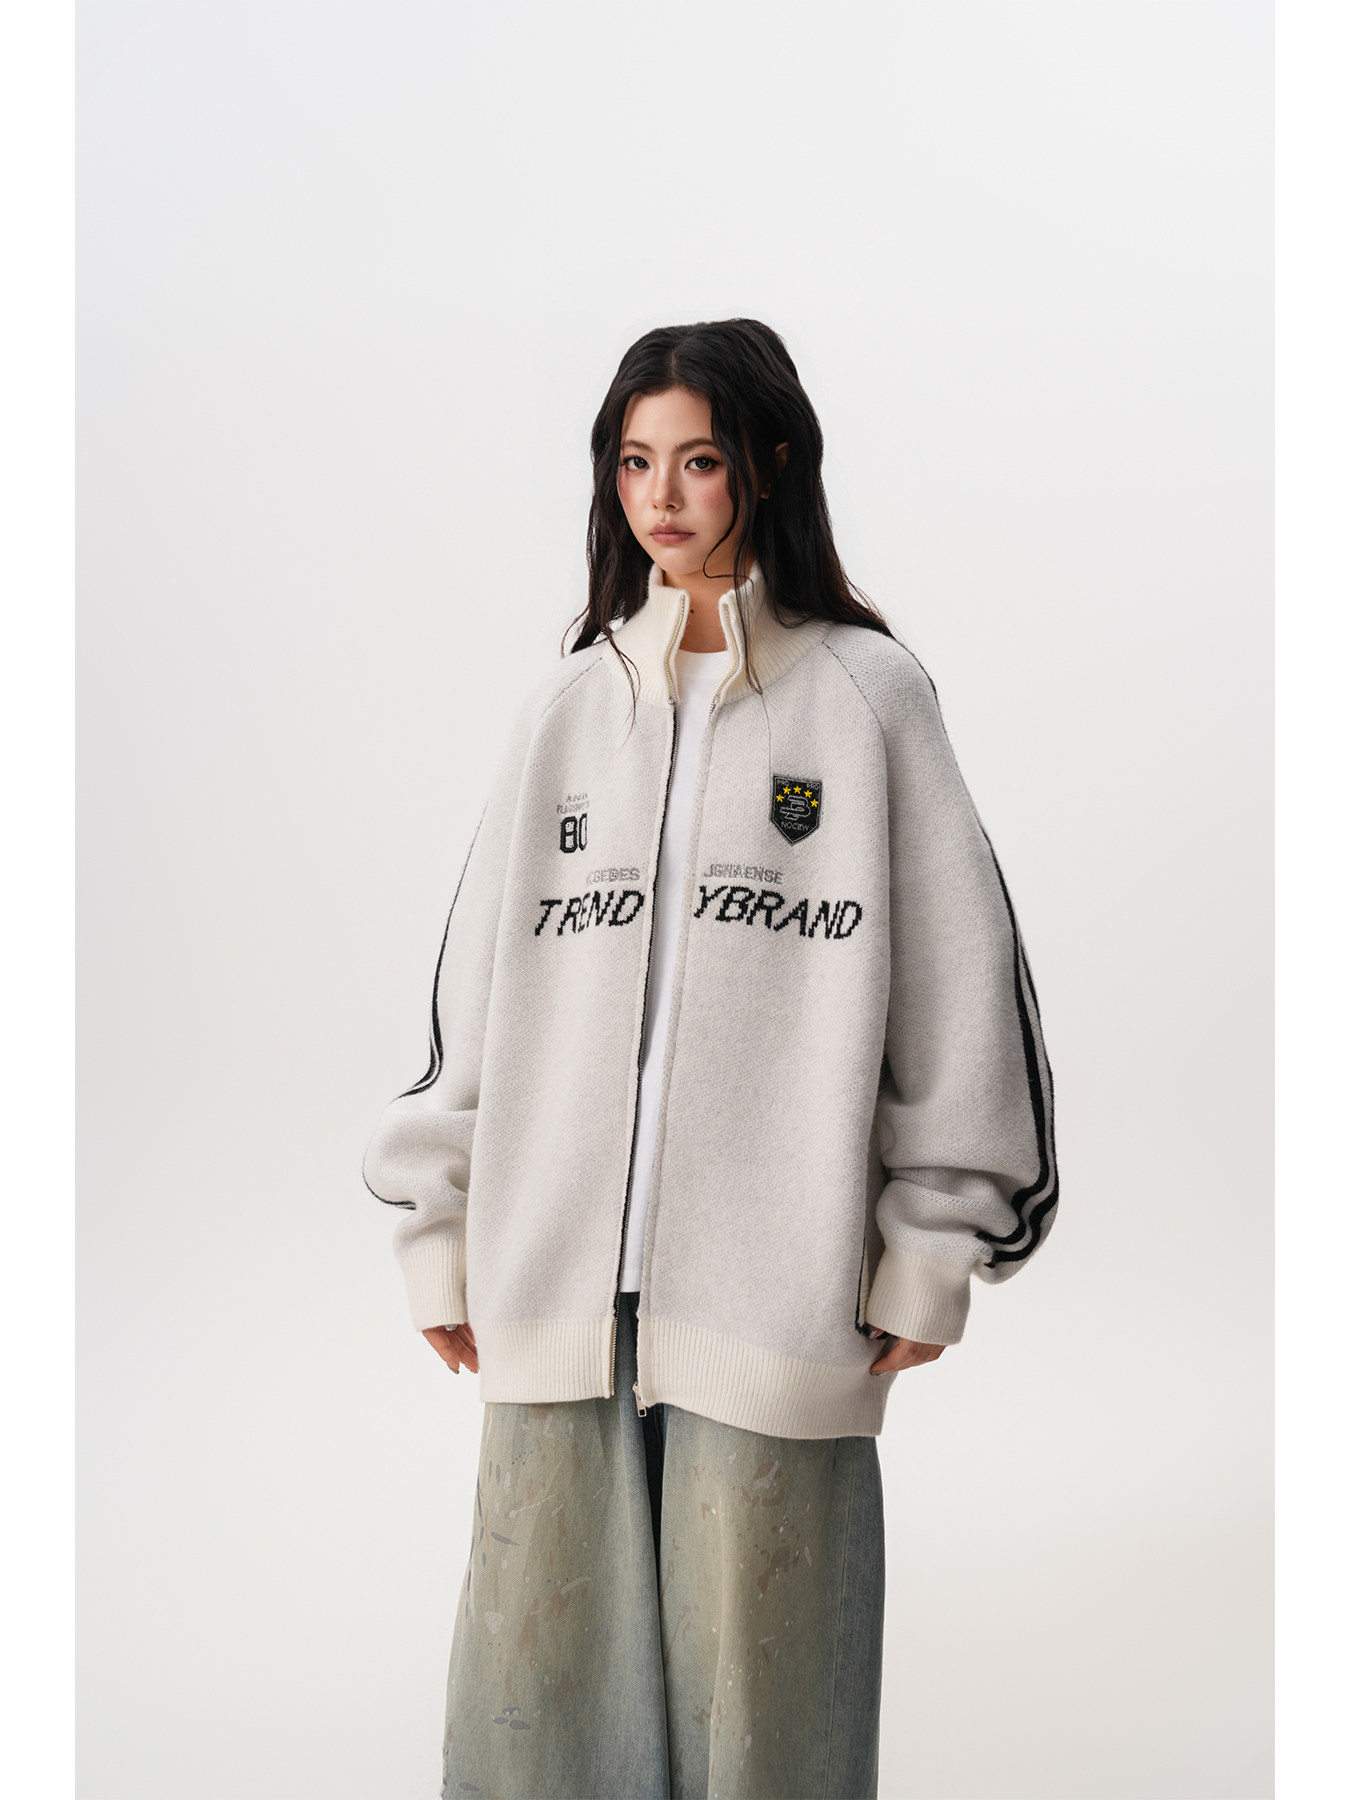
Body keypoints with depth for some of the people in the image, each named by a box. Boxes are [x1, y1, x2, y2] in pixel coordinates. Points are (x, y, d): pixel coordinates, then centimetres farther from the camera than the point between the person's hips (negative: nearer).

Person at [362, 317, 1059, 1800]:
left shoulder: (865, 693, 2)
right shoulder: (567, 703, 13)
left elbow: (958, 981, 1)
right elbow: (476, 981, 13)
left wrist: (929, 1256, -2)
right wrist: (438, 1228, 10)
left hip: (773, 1291, -3)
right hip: (557, 1288, 3)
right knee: (543, 1681, 7)